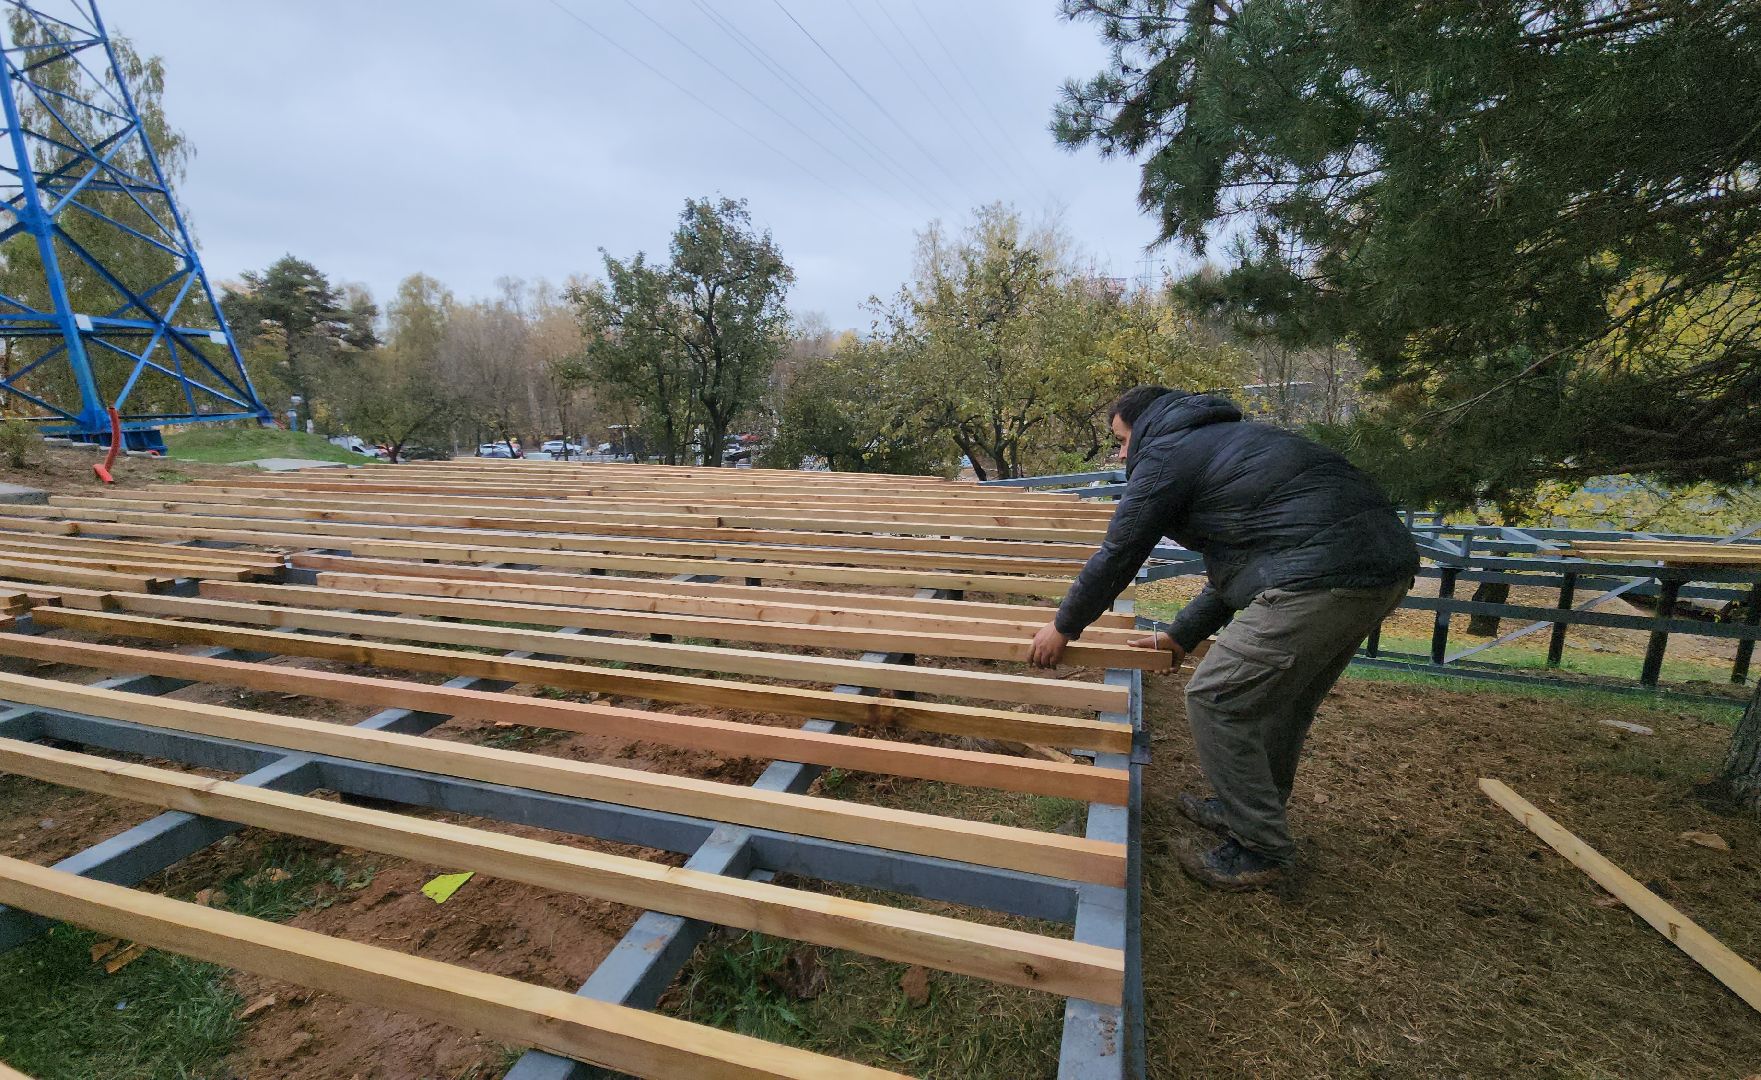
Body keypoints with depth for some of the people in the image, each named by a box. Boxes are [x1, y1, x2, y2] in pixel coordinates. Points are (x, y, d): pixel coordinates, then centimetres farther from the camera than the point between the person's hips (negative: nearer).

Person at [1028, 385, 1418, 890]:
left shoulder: (1168, 452, -1)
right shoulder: (1227, 441, 27)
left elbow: (1117, 556, 0)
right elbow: (1242, 555, 29)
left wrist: (1064, 627, 13)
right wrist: (1184, 633, 30)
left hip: (1319, 576, -10)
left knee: (1215, 698, -1)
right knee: (1281, 699, 23)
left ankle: (1258, 849, 13)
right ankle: (1254, 812, 40)